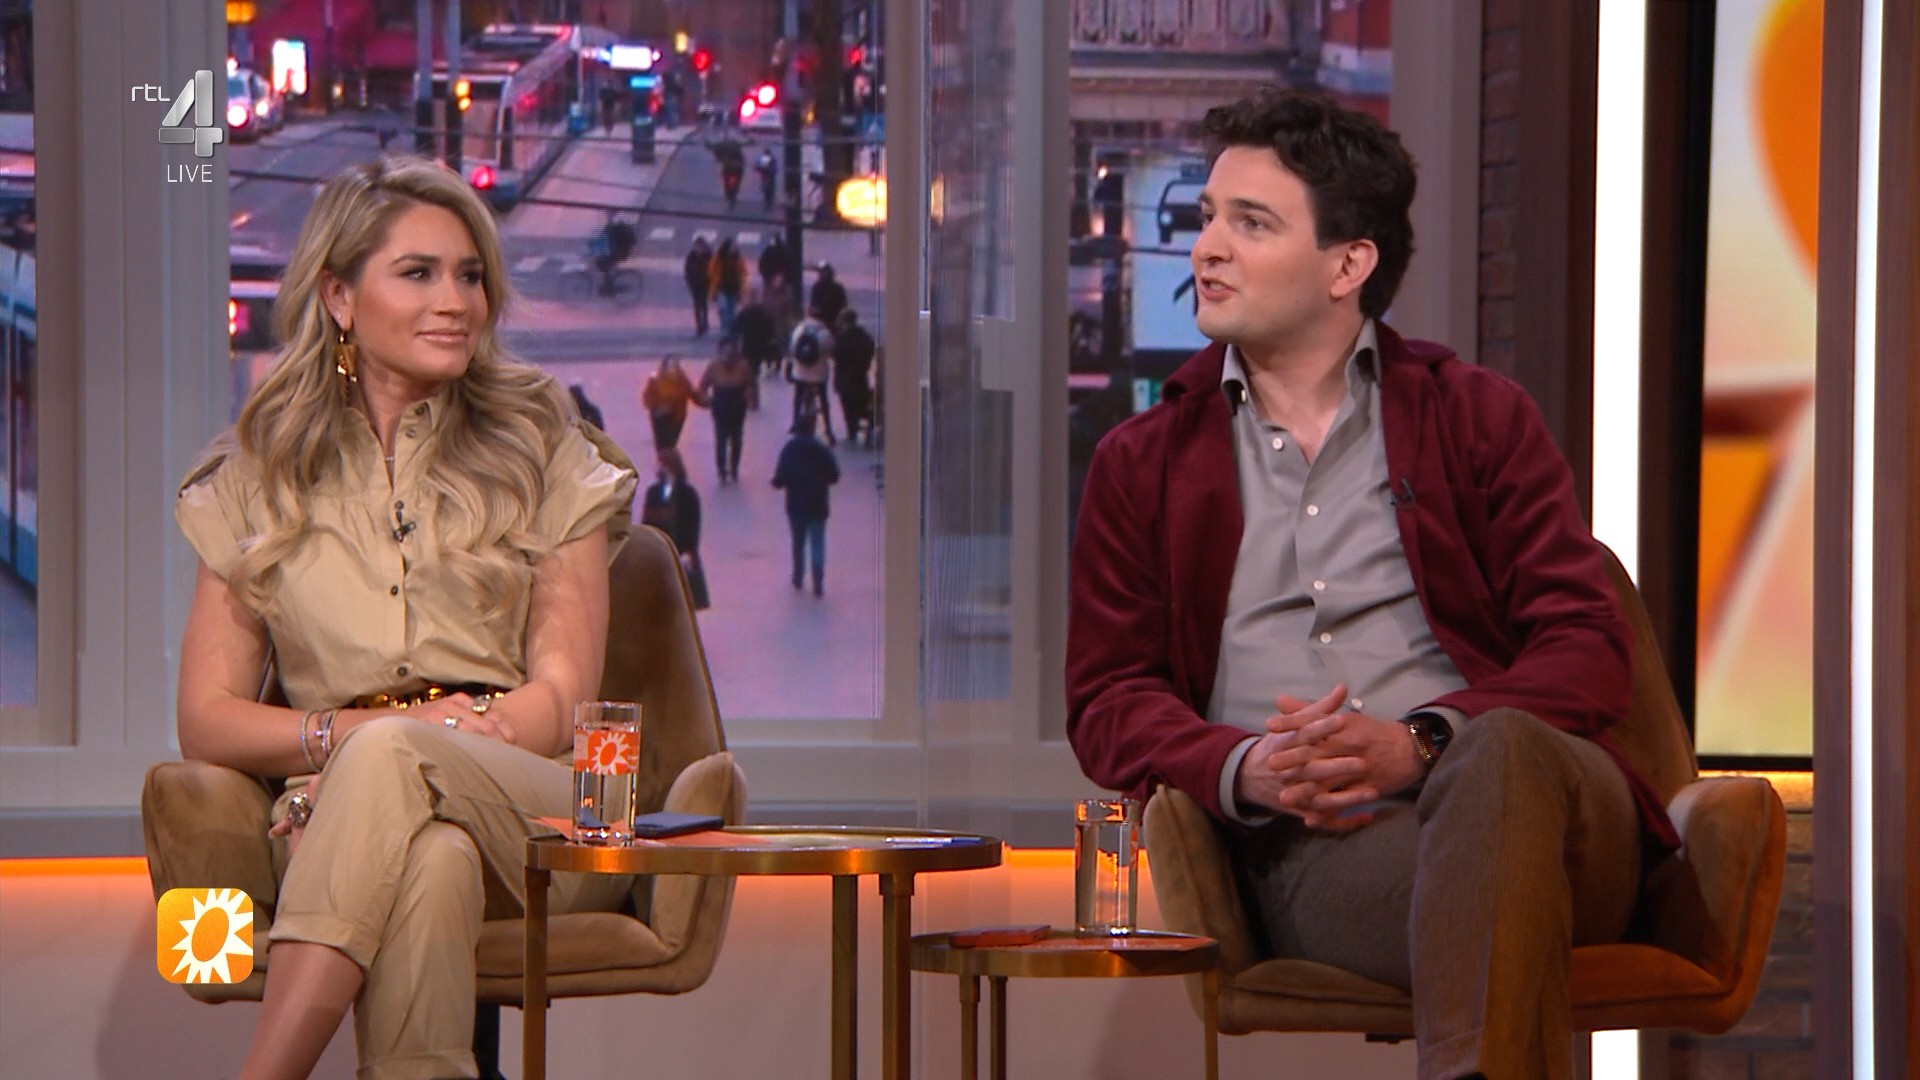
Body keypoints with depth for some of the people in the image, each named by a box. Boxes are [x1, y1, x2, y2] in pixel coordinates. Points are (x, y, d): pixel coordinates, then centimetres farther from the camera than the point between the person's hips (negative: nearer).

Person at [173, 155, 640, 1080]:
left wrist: (386, 743, -13)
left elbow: (564, 694, 4)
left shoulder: (541, 454, 14)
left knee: (391, 762, -36)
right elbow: (207, 719, 10)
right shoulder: (259, 476, 16)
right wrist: (343, 733, -12)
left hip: (535, 812, 0)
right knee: (429, 863, -39)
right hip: (348, 829, 0)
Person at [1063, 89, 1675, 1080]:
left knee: (1502, 753, -39)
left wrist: (1424, 742, -12)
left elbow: (1588, 651, 8)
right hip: (1312, 844, -1)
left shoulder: (1476, 417, 18)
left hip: (1505, 777, 1)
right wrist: (1243, 769, -8)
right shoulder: (1144, 465, 23)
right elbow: (1106, 700, 15)